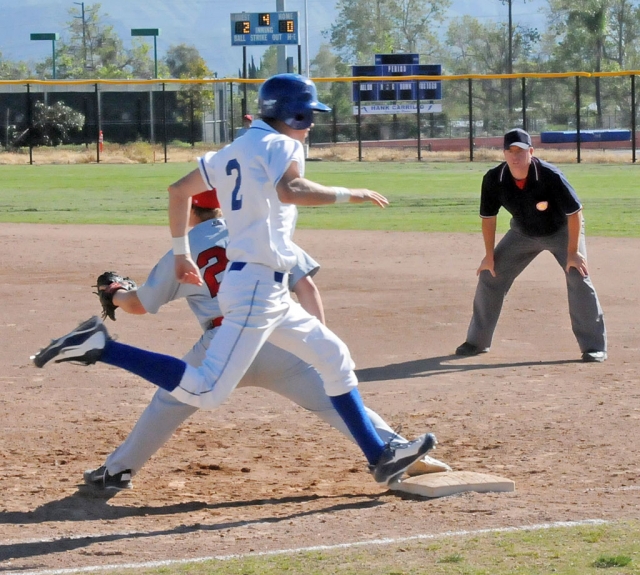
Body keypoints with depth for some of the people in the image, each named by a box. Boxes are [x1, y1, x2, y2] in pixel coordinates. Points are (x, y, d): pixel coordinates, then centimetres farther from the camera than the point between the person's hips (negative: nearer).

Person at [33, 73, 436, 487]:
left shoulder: (233, 153, 18)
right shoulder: (280, 145, -8)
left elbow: (179, 190, 24)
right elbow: (290, 191, -29)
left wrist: (181, 252, 29)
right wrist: (348, 195, -19)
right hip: (257, 286, -11)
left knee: (335, 357, 17)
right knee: (206, 392, -18)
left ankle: (379, 456, 20)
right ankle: (100, 347, -18)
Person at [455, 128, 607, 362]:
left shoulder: (550, 176, -33)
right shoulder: (493, 179, -23)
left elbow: (574, 213, -25)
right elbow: (488, 217, -8)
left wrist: (573, 252, -27)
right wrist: (489, 255, -7)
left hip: (561, 231, -4)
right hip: (523, 233, 4)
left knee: (578, 277, -21)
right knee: (489, 275, 0)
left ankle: (594, 346, -14)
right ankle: (477, 341, 15)